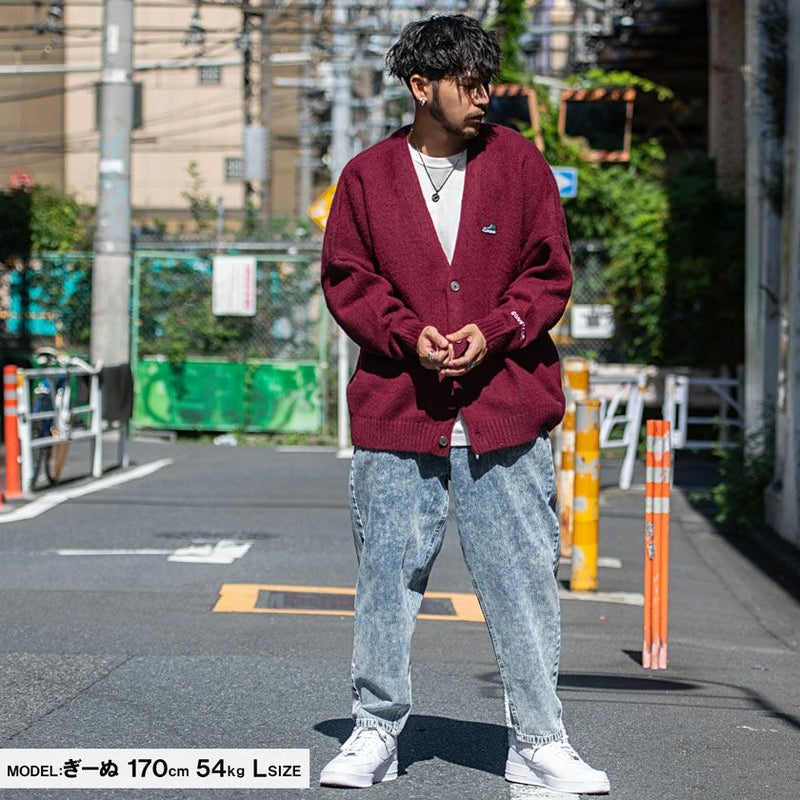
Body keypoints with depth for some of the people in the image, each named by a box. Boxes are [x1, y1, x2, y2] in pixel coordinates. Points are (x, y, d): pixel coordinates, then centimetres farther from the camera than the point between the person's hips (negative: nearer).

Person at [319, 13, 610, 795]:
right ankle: (375, 732, 20)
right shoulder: (368, 176, 4)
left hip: (506, 408, 0)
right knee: (387, 576, 6)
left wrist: (495, 330, -11)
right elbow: (345, 279, 6)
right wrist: (408, 334, -11)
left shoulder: (519, 162, 5)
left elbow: (550, 272, 5)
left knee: (524, 577, 2)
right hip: (396, 410, 0)